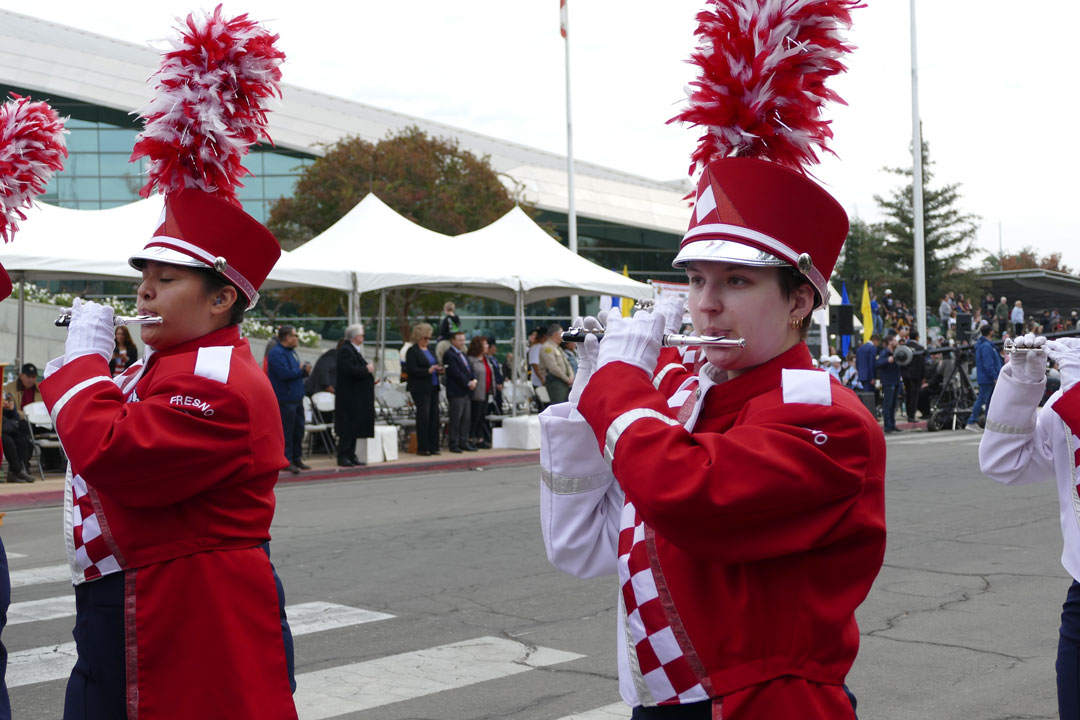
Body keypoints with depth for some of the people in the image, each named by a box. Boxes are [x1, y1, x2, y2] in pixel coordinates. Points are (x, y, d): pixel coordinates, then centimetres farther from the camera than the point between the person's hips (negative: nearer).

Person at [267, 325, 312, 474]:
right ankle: (287, 460, 0)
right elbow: (285, 373, -24)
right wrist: (302, 370, -11)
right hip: (285, 399, -10)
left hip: (296, 398, 10)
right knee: (287, 430, -6)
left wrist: (304, 369, 1)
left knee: (298, 430, 12)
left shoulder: (291, 352, 18)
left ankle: (297, 458, 21)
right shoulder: (276, 353, -14)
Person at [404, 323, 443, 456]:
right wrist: (428, 371, -22)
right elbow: (410, 370, -15)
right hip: (420, 389, -8)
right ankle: (422, 448, -2)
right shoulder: (412, 351, -6)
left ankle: (433, 446, 11)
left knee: (434, 416, 5)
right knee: (423, 416, -7)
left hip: (433, 387, 8)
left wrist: (438, 370, 3)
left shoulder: (429, 350, 17)